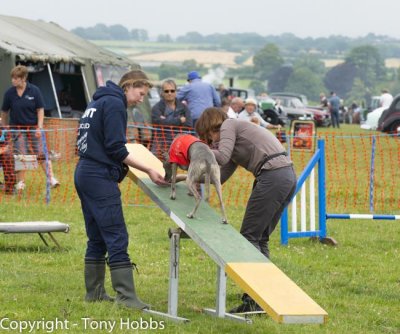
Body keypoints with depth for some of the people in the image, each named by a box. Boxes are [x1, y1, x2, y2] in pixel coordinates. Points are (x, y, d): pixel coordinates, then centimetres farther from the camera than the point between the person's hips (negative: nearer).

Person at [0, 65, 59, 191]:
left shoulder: (34, 91, -7)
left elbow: (40, 110, -3)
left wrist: (39, 127, -9)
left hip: (34, 127, -1)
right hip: (17, 128, 1)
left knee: (42, 154, -4)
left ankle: (51, 178, -1)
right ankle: (20, 182, 11)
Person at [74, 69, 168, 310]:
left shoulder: (98, 102, 20)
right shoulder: (114, 104, -10)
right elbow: (116, 148, -16)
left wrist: (121, 165, 16)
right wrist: (148, 171, -13)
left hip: (84, 173, 10)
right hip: (101, 179, -10)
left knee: (97, 238, 15)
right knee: (117, 238, -11)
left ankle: (94, 291, 19)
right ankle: (126, 296, -14)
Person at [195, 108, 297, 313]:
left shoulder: (228, 126, 4)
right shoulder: (235, 133, 30)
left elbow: (221, 157, -13)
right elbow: (220, 176, 25)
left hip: (273, 176, -9)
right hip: (288, 175, 9)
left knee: (249, 236, -6)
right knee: (260, 238, 14)